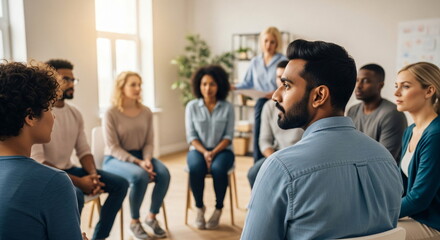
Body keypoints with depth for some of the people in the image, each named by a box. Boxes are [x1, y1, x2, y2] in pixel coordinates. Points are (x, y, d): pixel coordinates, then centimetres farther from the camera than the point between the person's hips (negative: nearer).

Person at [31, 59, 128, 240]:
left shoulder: (75, 113, 5)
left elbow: (84, 151, 8)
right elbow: (37, 162, -21)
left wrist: (93, 174, -13)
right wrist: (77, 181, -24)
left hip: (69, 170, 7)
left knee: (120, 184, -3)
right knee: (75, 195, -37)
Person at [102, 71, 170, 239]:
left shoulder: (146, 112, 3)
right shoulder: (111, 114, -11)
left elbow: (149, 142, 4)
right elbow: (113, 148, -14)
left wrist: (147, 159, -17)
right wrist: (137, 162, -24)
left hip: (140, 155, 5)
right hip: (115, 159, -4)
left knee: (164, 173, -25)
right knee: (140, 176, -35)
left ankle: (151, 217, -3)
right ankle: (134, 222, -10)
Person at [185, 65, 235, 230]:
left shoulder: (227, 107, -1)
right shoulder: (192, 106, 1)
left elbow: (228, 136, -4)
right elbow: (191, 136, -2)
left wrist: (214, 152, -18)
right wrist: (204, 152, -18)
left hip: (222, 150, 0)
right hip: (198, 150, 1)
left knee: (218, 168, -34)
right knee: (196, 168, -33)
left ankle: (218, 209, -9)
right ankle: (199, 208, -7)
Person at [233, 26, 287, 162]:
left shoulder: (283, 61, -4)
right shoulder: (255, 62, 11)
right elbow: (248, 83, 15)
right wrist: (235, 87, -2)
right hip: (261, 103, 4)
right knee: (258, 139, 6)